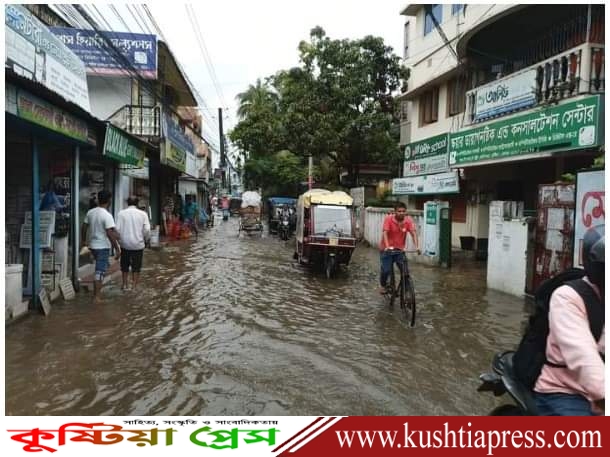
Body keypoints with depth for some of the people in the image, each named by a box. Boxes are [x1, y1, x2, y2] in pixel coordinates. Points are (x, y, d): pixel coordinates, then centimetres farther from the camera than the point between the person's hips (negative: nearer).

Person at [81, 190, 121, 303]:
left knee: (100, 268, 25)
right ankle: (96, 297, 1)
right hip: (103, 247, -7)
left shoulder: (90, 212, 4)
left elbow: (83, 228, 13)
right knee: (100, 271, -2)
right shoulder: (107, 215, -18)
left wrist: (83, 241, 28)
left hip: (92, 245, 7)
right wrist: (117, 249, -17)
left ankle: (97, 291, 33)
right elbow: (110, 234, -23)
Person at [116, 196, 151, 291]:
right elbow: (147, 230, -8)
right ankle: (134, 286, 15)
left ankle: (125, 284, 26)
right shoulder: (143, 214, -5)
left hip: (125, 244, 1)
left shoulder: (121, 213, -4)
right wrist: (146, 239, 10)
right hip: (138, 244, -1)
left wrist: (120, 239, 10)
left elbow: (117, 229, -7)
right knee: (136, 267, 11)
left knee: (125, 266, 18)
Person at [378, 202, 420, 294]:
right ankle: (383, 285, 21)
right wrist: (387, 246, -40)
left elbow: (413, 233, -18)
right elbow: (385, 233, -26)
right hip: (387, 249, -2)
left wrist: (416, 247, -33)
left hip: (400, 249, 3)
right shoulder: (388, 219, -17)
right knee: (386, 270, -9)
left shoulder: (408, 220, -10)